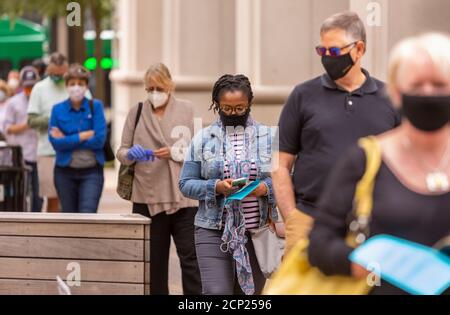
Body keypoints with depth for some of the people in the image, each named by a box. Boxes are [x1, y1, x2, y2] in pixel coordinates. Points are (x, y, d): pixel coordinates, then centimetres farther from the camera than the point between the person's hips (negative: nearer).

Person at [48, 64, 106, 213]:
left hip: (92, 171, -2)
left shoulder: (95, 106, 0)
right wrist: (85, 135, -13)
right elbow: (56, 142, -9)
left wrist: (68, 140, -10)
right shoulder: (58, 109, 2)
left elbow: (100, 139, -11)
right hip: (65, 172, 2)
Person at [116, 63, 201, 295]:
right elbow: (121, 152, 11)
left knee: (190, 258, -6)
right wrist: (131, 154, -11)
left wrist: (174, 153, -14)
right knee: (154, 261, 8)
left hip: (182, 195, -2)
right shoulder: (137, 112, 9)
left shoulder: (186, 110, 5)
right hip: (147, 197, 2)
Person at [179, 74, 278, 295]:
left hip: (256, 231, 1)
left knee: (250, 292, 7)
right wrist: (216, 187, -14)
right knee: (216, 292, -13)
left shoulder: (267, 137, 7)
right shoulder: (203, 139, 5)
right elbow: (186, 184, 3)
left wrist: (265, 188, -16)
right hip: (214, 232, -1)